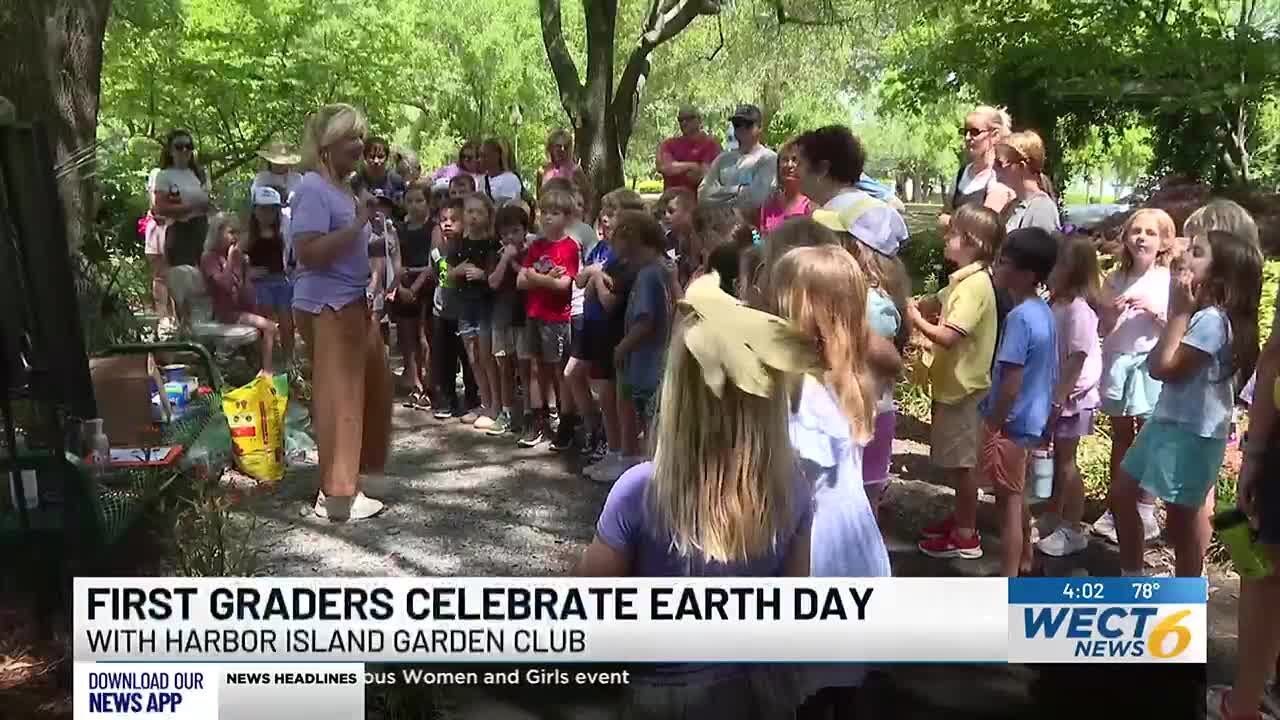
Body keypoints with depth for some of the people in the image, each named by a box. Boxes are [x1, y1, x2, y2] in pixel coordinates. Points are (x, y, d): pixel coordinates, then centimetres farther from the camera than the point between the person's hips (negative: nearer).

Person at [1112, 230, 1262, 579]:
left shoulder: (1212, 319, -22)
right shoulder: (1200, 313, 10)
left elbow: (1164, 367, -20)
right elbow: (1155, 362, 7)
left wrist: (1179, 311, -17)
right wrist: (1181, 311, 4)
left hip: (1193, 431, -10)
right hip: (1169, 420, 10)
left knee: (1182, 516, 2)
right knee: (1121, 491, 16)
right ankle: (1132, 578, 31)